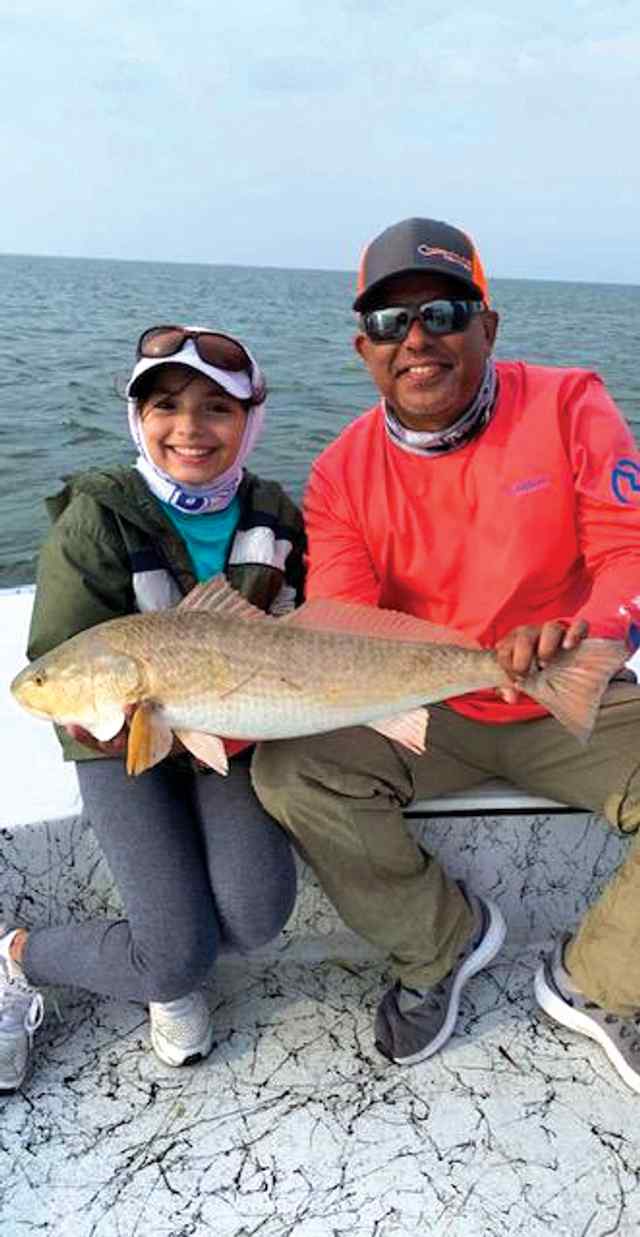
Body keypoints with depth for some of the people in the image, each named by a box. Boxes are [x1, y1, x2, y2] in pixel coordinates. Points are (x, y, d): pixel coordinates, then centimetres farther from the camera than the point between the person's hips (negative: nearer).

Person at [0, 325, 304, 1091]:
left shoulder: (272, 514, 0)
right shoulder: (98, 516, -11)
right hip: (125, 745, -3)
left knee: (256, 916, -20)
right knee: (178, 959, -14)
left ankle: (167, 972, 16)